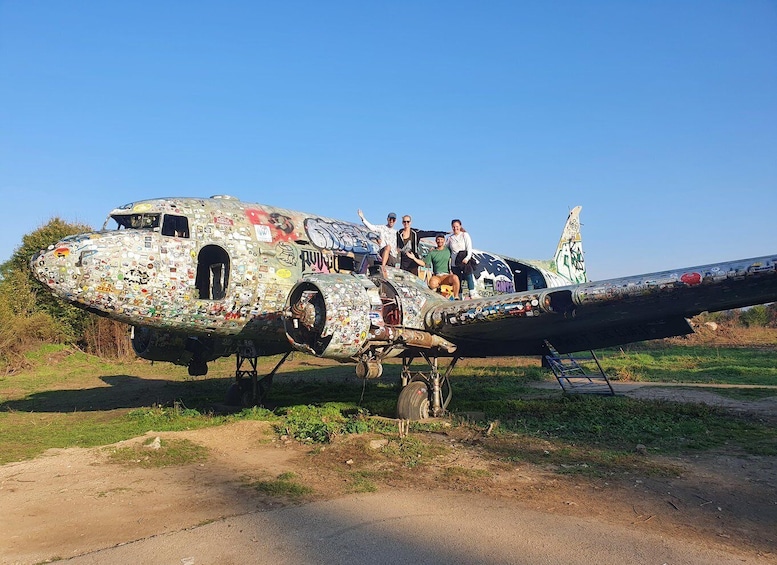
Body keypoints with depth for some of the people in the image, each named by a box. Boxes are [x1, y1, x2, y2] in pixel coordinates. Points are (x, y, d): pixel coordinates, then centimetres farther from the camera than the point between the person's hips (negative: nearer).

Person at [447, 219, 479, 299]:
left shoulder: (465, 235, 7)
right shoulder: (450, 238, 16)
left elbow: (469, 248, -1)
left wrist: (467, 258, -16)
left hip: (465, 260, -3)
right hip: (455, 262, 3)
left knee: (469, 276, -16)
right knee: (457, 279, -1)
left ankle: (472, 293, -18)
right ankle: (459, 296, 2)